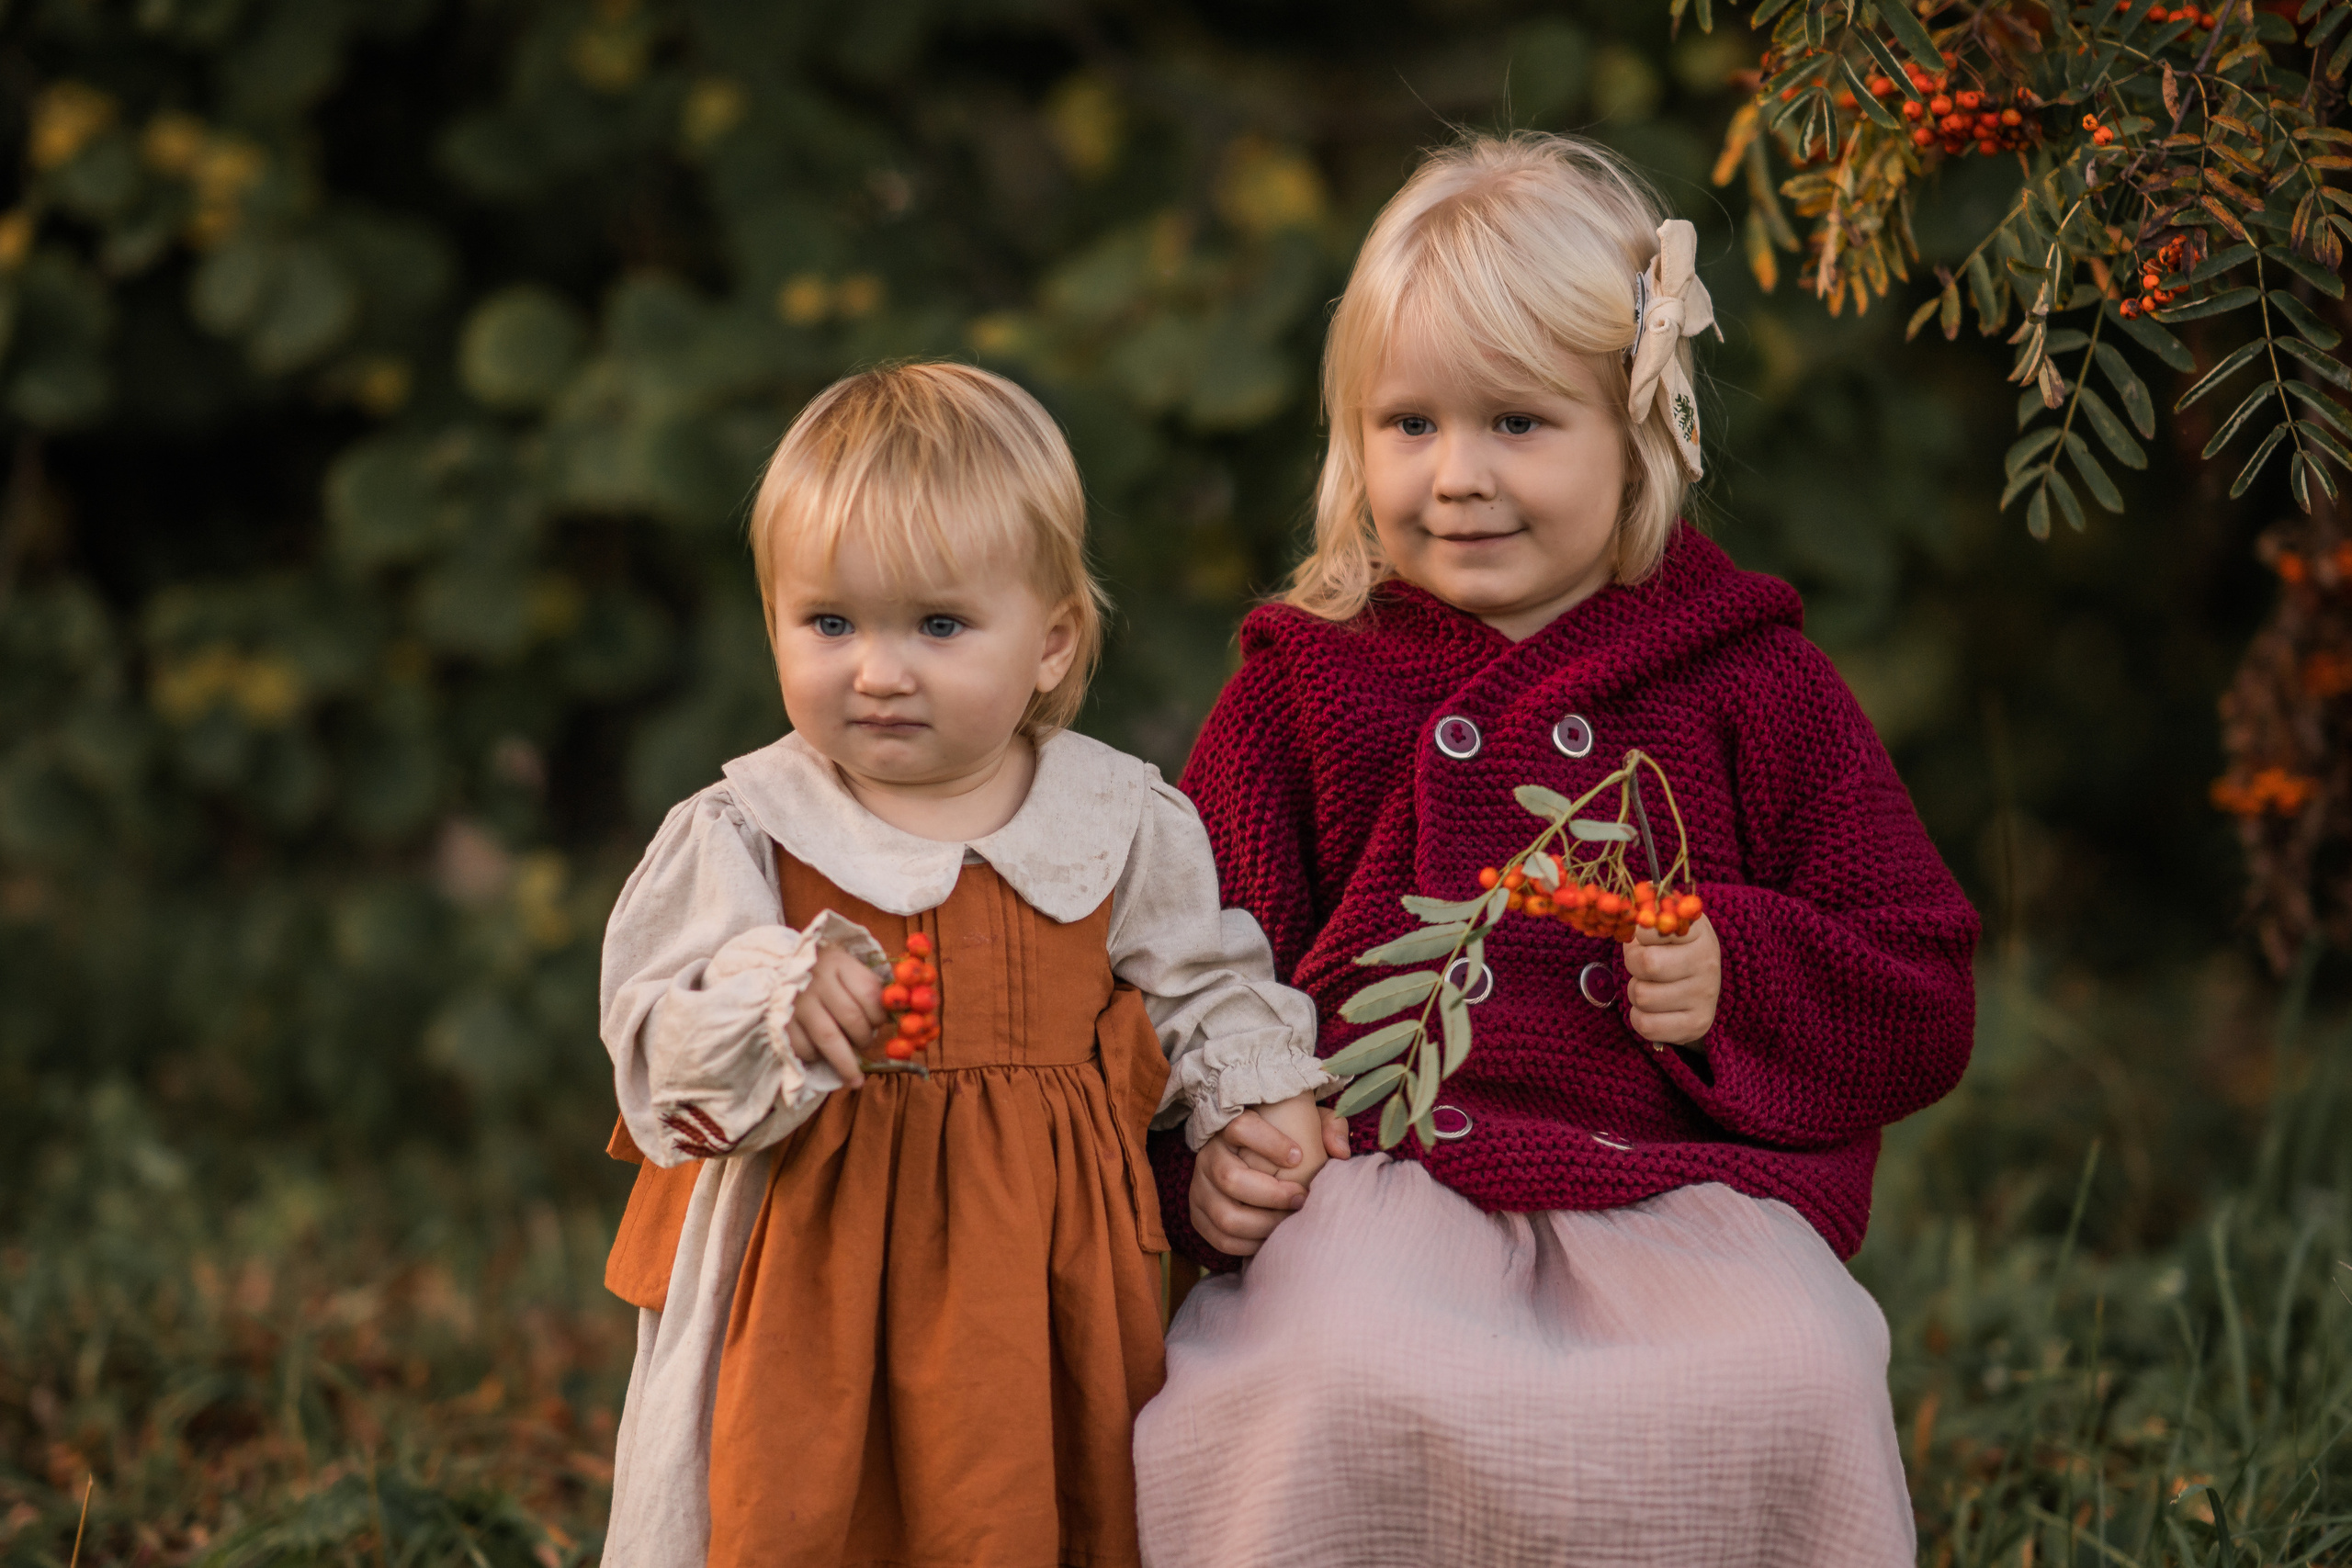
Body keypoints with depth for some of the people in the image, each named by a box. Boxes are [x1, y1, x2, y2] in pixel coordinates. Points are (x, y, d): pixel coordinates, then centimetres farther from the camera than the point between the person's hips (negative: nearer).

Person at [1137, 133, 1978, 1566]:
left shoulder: (1754, 687, 10)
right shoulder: (1304, 686, 13)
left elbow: (1926, 1008, 11)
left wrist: (1737, 973, -8)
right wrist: (1205, 1157, -4)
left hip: (1687, 1192, 0)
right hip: (1379, 1175, 0)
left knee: (1789, 1396, -31)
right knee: (1328, 1387, -34)